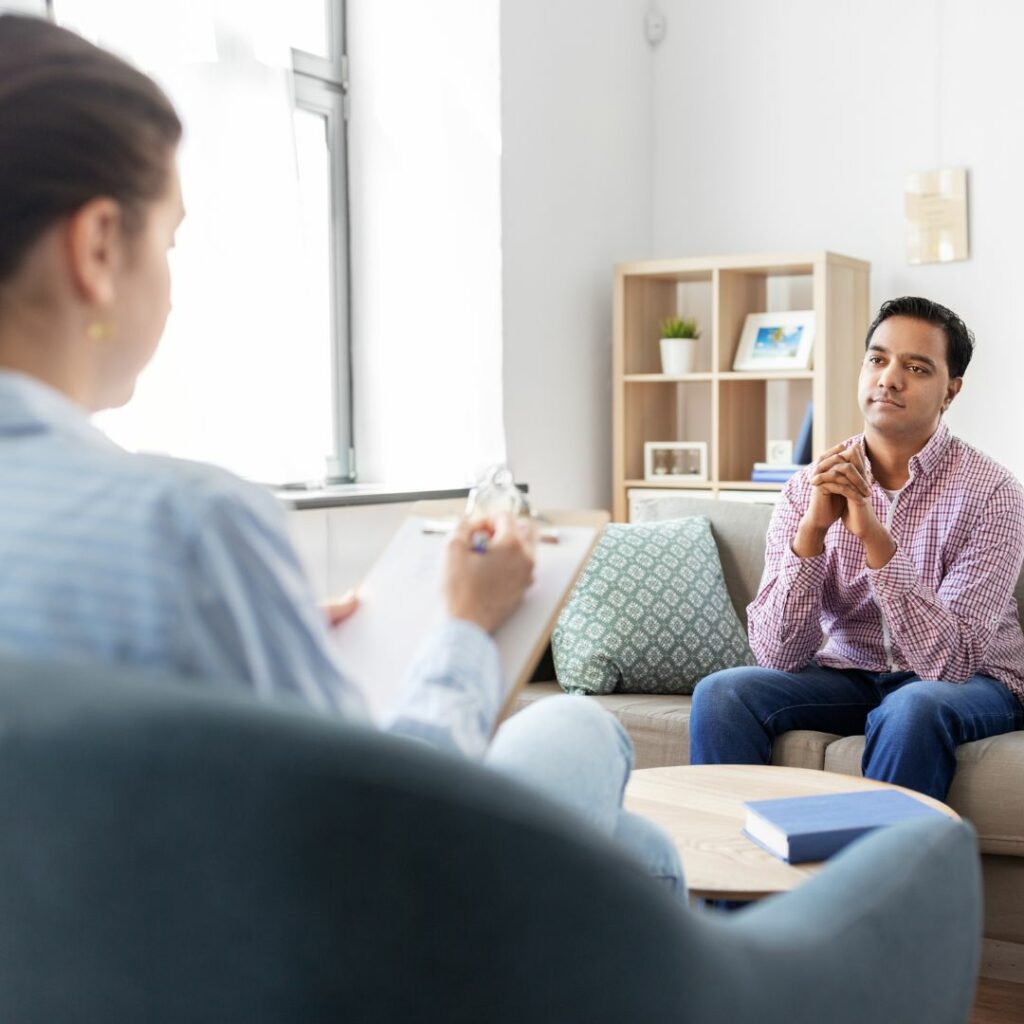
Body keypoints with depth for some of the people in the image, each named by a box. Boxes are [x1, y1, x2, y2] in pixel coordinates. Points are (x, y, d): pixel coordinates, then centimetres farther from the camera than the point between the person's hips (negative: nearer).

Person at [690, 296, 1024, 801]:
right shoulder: (808, 489, -6)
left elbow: (949, 662, -24)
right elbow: (778, 655, -14)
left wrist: (873, 534, -32)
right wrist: (812, 527, -27)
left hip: (970, 683, -2)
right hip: (849, 674, 3)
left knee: (914, 707, -35)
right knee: (721, 693, -21)